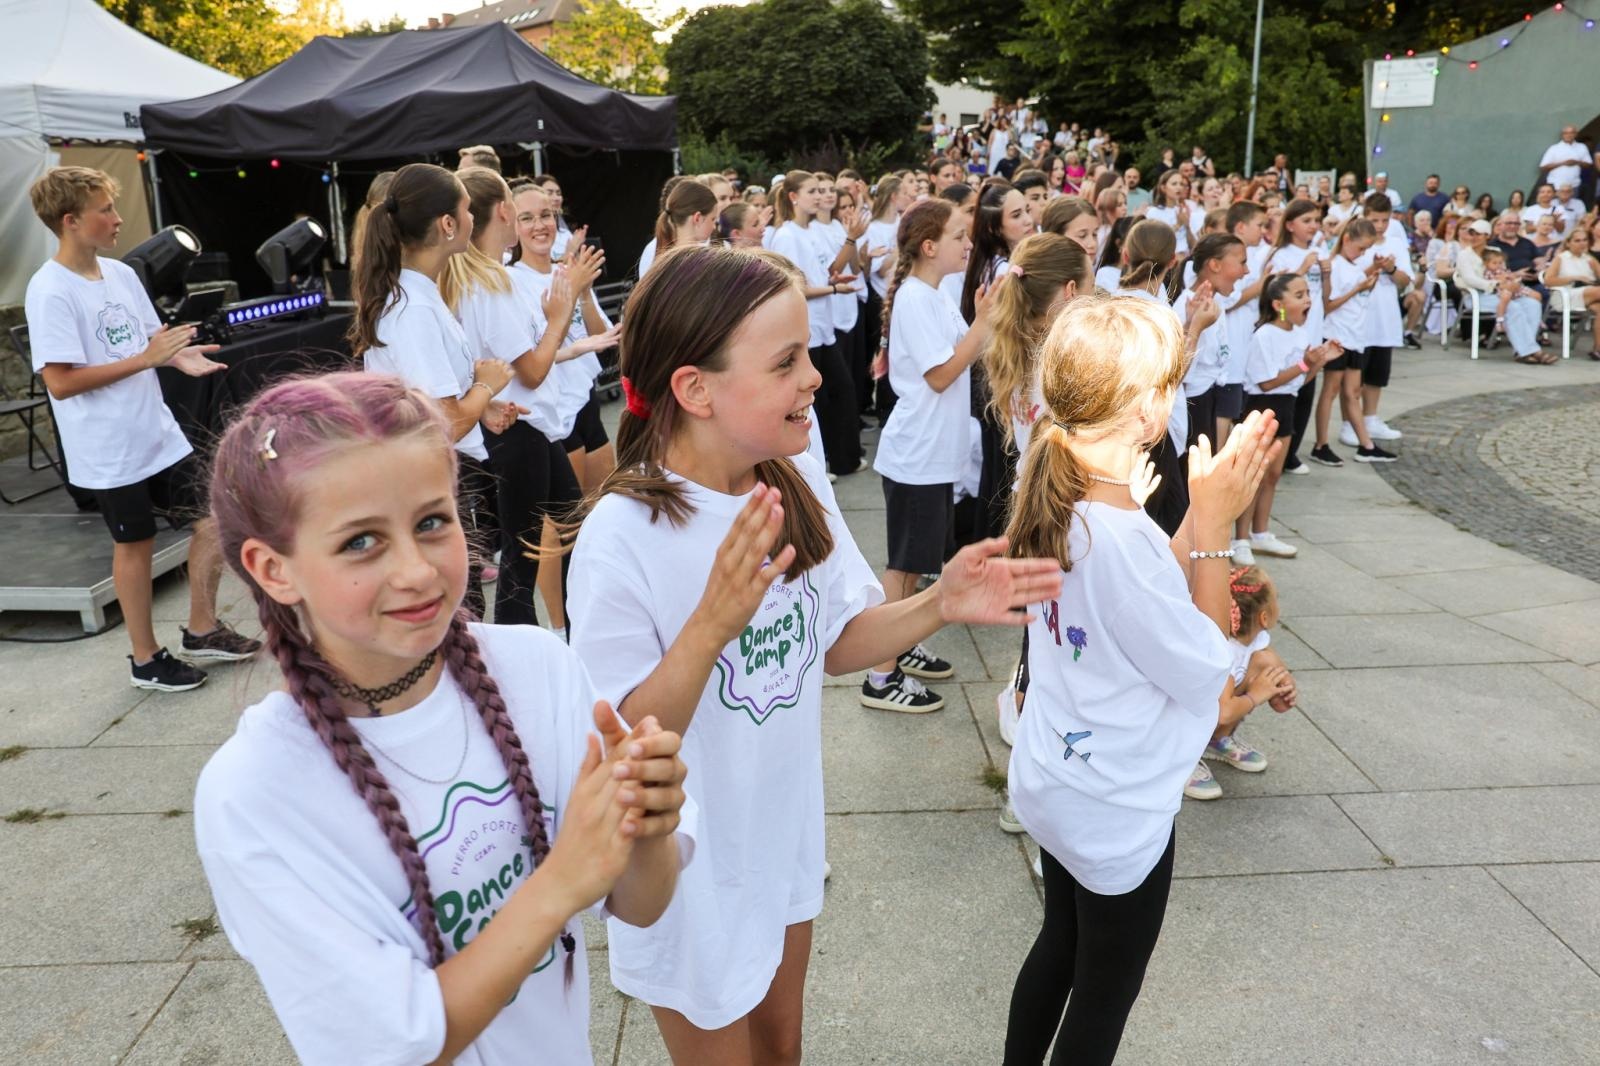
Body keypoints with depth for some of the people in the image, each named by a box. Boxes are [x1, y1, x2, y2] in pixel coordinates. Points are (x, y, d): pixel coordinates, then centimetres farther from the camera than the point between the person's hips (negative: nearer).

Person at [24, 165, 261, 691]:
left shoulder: (121, 273, 6)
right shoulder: (50, 291, -16)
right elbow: (60, 381, -21)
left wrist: (179, 357, -9)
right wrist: (145, 359, -23)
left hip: (160, 433, 7)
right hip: (110, 451, -6)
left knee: (214, 523, 8)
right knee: (135, 545, 7)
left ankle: (202, 630, 27)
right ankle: (146, 658, 25)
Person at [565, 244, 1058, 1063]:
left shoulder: (798, 484, -10)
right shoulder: (622, 538, -29)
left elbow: (830, 647, 2)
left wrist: (938, 605, -15)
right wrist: (711, 625, -39)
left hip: (783, 843, 6)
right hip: (690, 878, -5)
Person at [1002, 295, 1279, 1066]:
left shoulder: (1056, 497, -7)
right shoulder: (1122, 537, -33)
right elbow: (1205, 672, -20)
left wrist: (1205, 512, -4)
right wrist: (1214, 524, -20)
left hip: (1055, 782, 8)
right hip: (1117, 814, -8)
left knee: (1059, 947, 29)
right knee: (1103, 1001, 16)